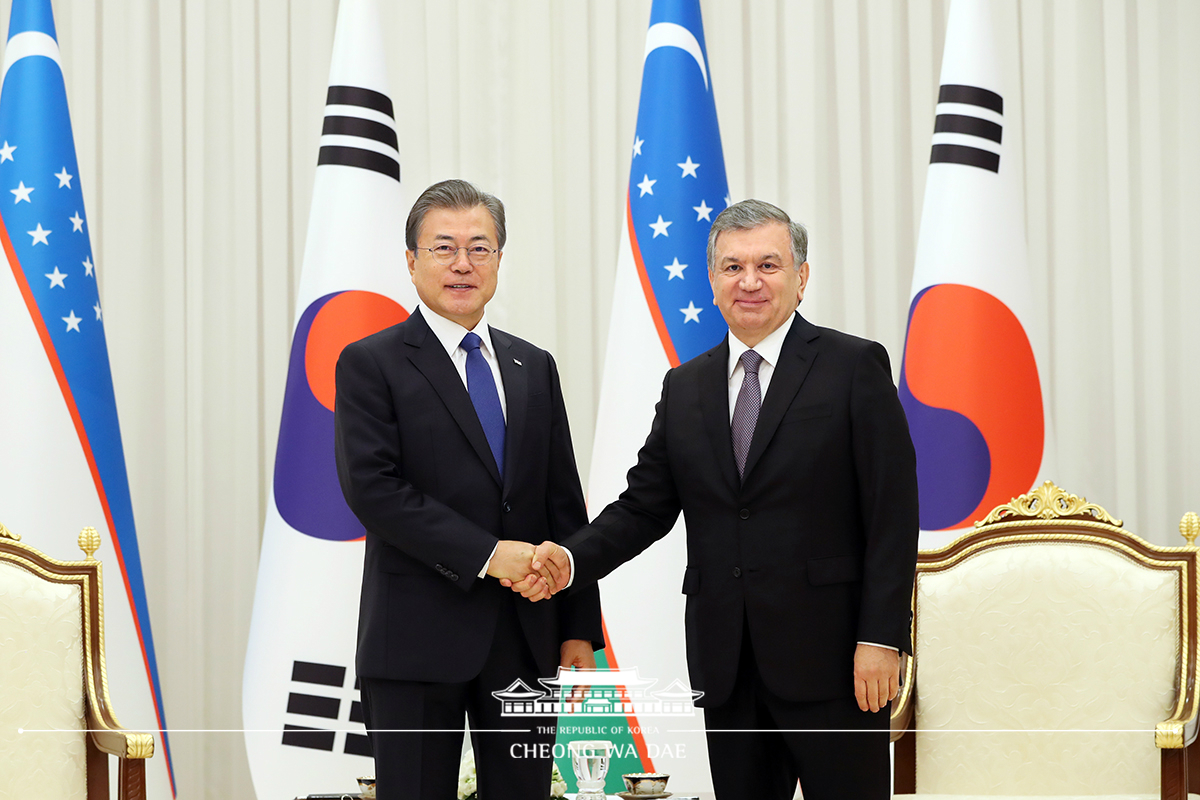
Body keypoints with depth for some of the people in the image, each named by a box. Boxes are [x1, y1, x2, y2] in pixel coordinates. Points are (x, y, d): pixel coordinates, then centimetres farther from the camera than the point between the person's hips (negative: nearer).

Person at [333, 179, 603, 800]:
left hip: (527, 641, 5)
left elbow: (564, 503, 13)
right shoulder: (370, 364, -1)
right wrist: (485, 554, -18)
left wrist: (580, 630, 7)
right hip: (418, 646, -4)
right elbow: (372, 488, -13)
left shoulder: (534, 368, 15)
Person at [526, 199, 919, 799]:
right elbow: (646, 505, 12)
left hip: (828, 655, -4)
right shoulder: (685, 388, 13)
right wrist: (572, 559, -7)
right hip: (725, 662, 5)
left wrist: (881, 638, -14)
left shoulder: (855, 367, -2)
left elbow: (892, 514, -7)